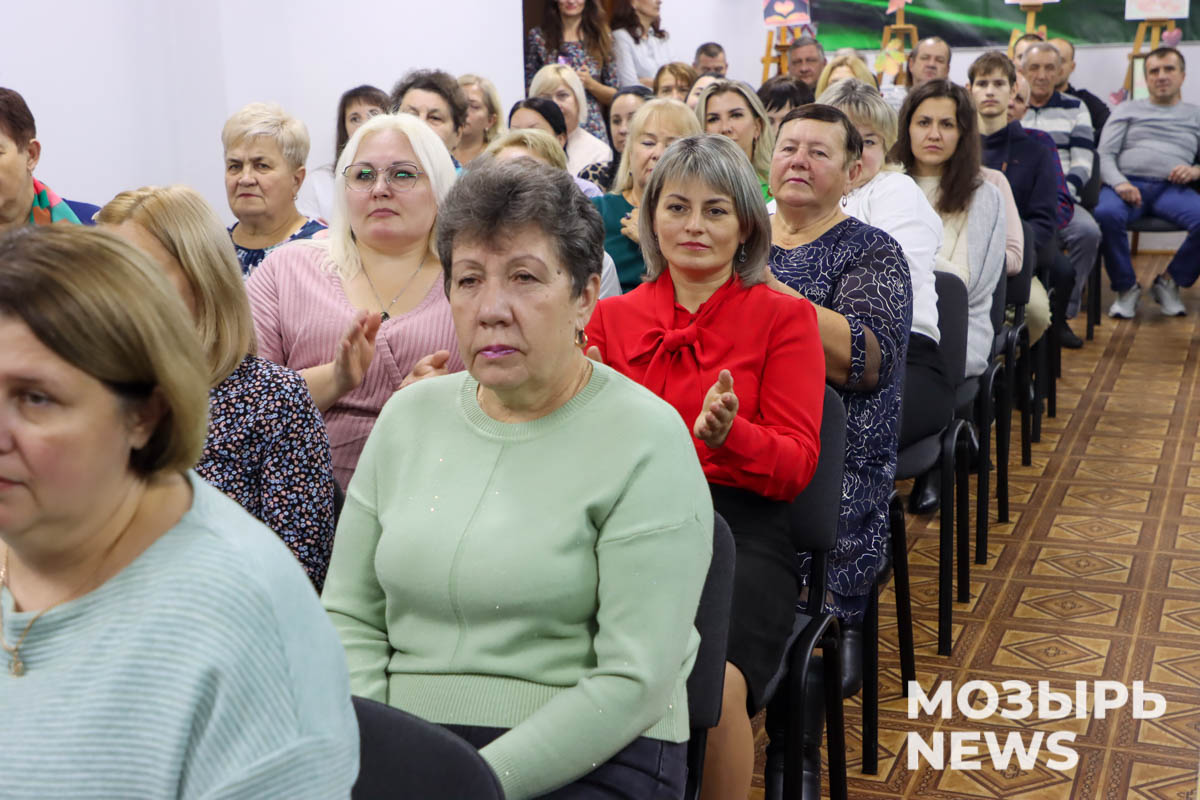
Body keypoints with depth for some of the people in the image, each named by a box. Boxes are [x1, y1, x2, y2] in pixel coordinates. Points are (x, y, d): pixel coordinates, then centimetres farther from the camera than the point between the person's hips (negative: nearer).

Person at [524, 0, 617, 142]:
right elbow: (528, 90, 5)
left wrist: (590, 83, -9)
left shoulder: (603, 37, 7)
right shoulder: (538, 37, 5)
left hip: (593, 130, 1)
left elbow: (615, 96, 8)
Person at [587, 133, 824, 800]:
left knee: (717, 682, -30)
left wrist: (728, 435, -19)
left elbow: (797, 464, 2)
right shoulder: (614, 317, 16)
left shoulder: (783, 316, 8)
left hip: (740, 526, -2)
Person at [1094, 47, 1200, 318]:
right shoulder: (1128, 110, 24)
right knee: (1106, 214, -38)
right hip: (1128, 184, -1)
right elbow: (1105, 154, 10)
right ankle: (1126, 287, -14)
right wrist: (1119, 183, -12)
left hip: (1172, 189, 1)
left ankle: (1169, 281, -5)